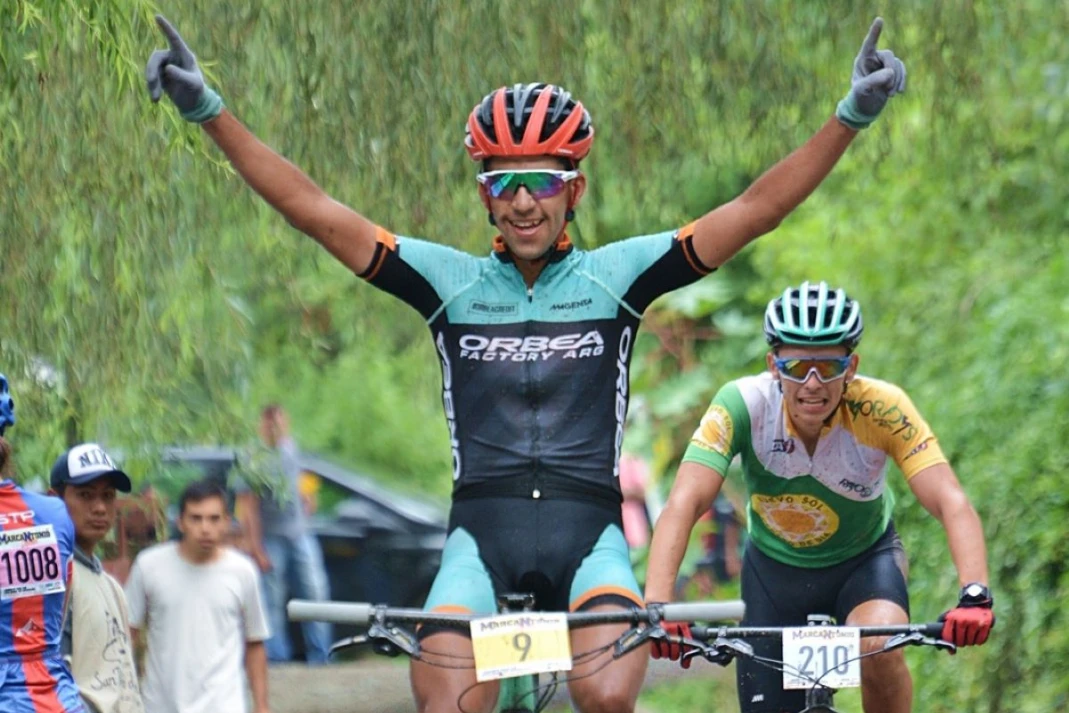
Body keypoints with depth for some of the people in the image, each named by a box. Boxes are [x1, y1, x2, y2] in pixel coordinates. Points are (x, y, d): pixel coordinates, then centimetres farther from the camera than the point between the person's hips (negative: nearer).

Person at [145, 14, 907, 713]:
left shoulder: (615, 276, 9)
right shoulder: (450, 281, 10)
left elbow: (753, 212, 2)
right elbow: (315, 211, 5)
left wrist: (853, 116, -8)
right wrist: (207, 110, -2)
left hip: (587, 526, -1)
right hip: (483, 529, 1)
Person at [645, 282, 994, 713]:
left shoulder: (881, 409, -29)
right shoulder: (743, 405, -29)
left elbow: (952, 504, -37)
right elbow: (683, 504, -37)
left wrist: (974, 594, -55)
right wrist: (656, 605, -52)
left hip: (865, 559, -2)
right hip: (775, 568, 2)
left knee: (879, 650, -31)